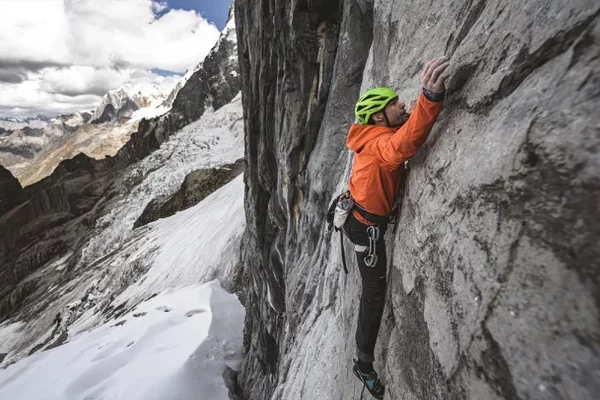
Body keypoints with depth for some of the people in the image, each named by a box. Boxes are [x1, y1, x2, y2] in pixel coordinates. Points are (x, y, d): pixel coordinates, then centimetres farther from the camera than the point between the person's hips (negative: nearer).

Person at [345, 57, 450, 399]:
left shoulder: (377, 135, 4)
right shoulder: (379, 140, -27)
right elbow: (399, 148, -53)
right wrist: (431, 98, -66)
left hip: (363, 216, 9)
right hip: (368, 224, -9)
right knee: (375, 292, 3)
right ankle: (364, 364, 21)